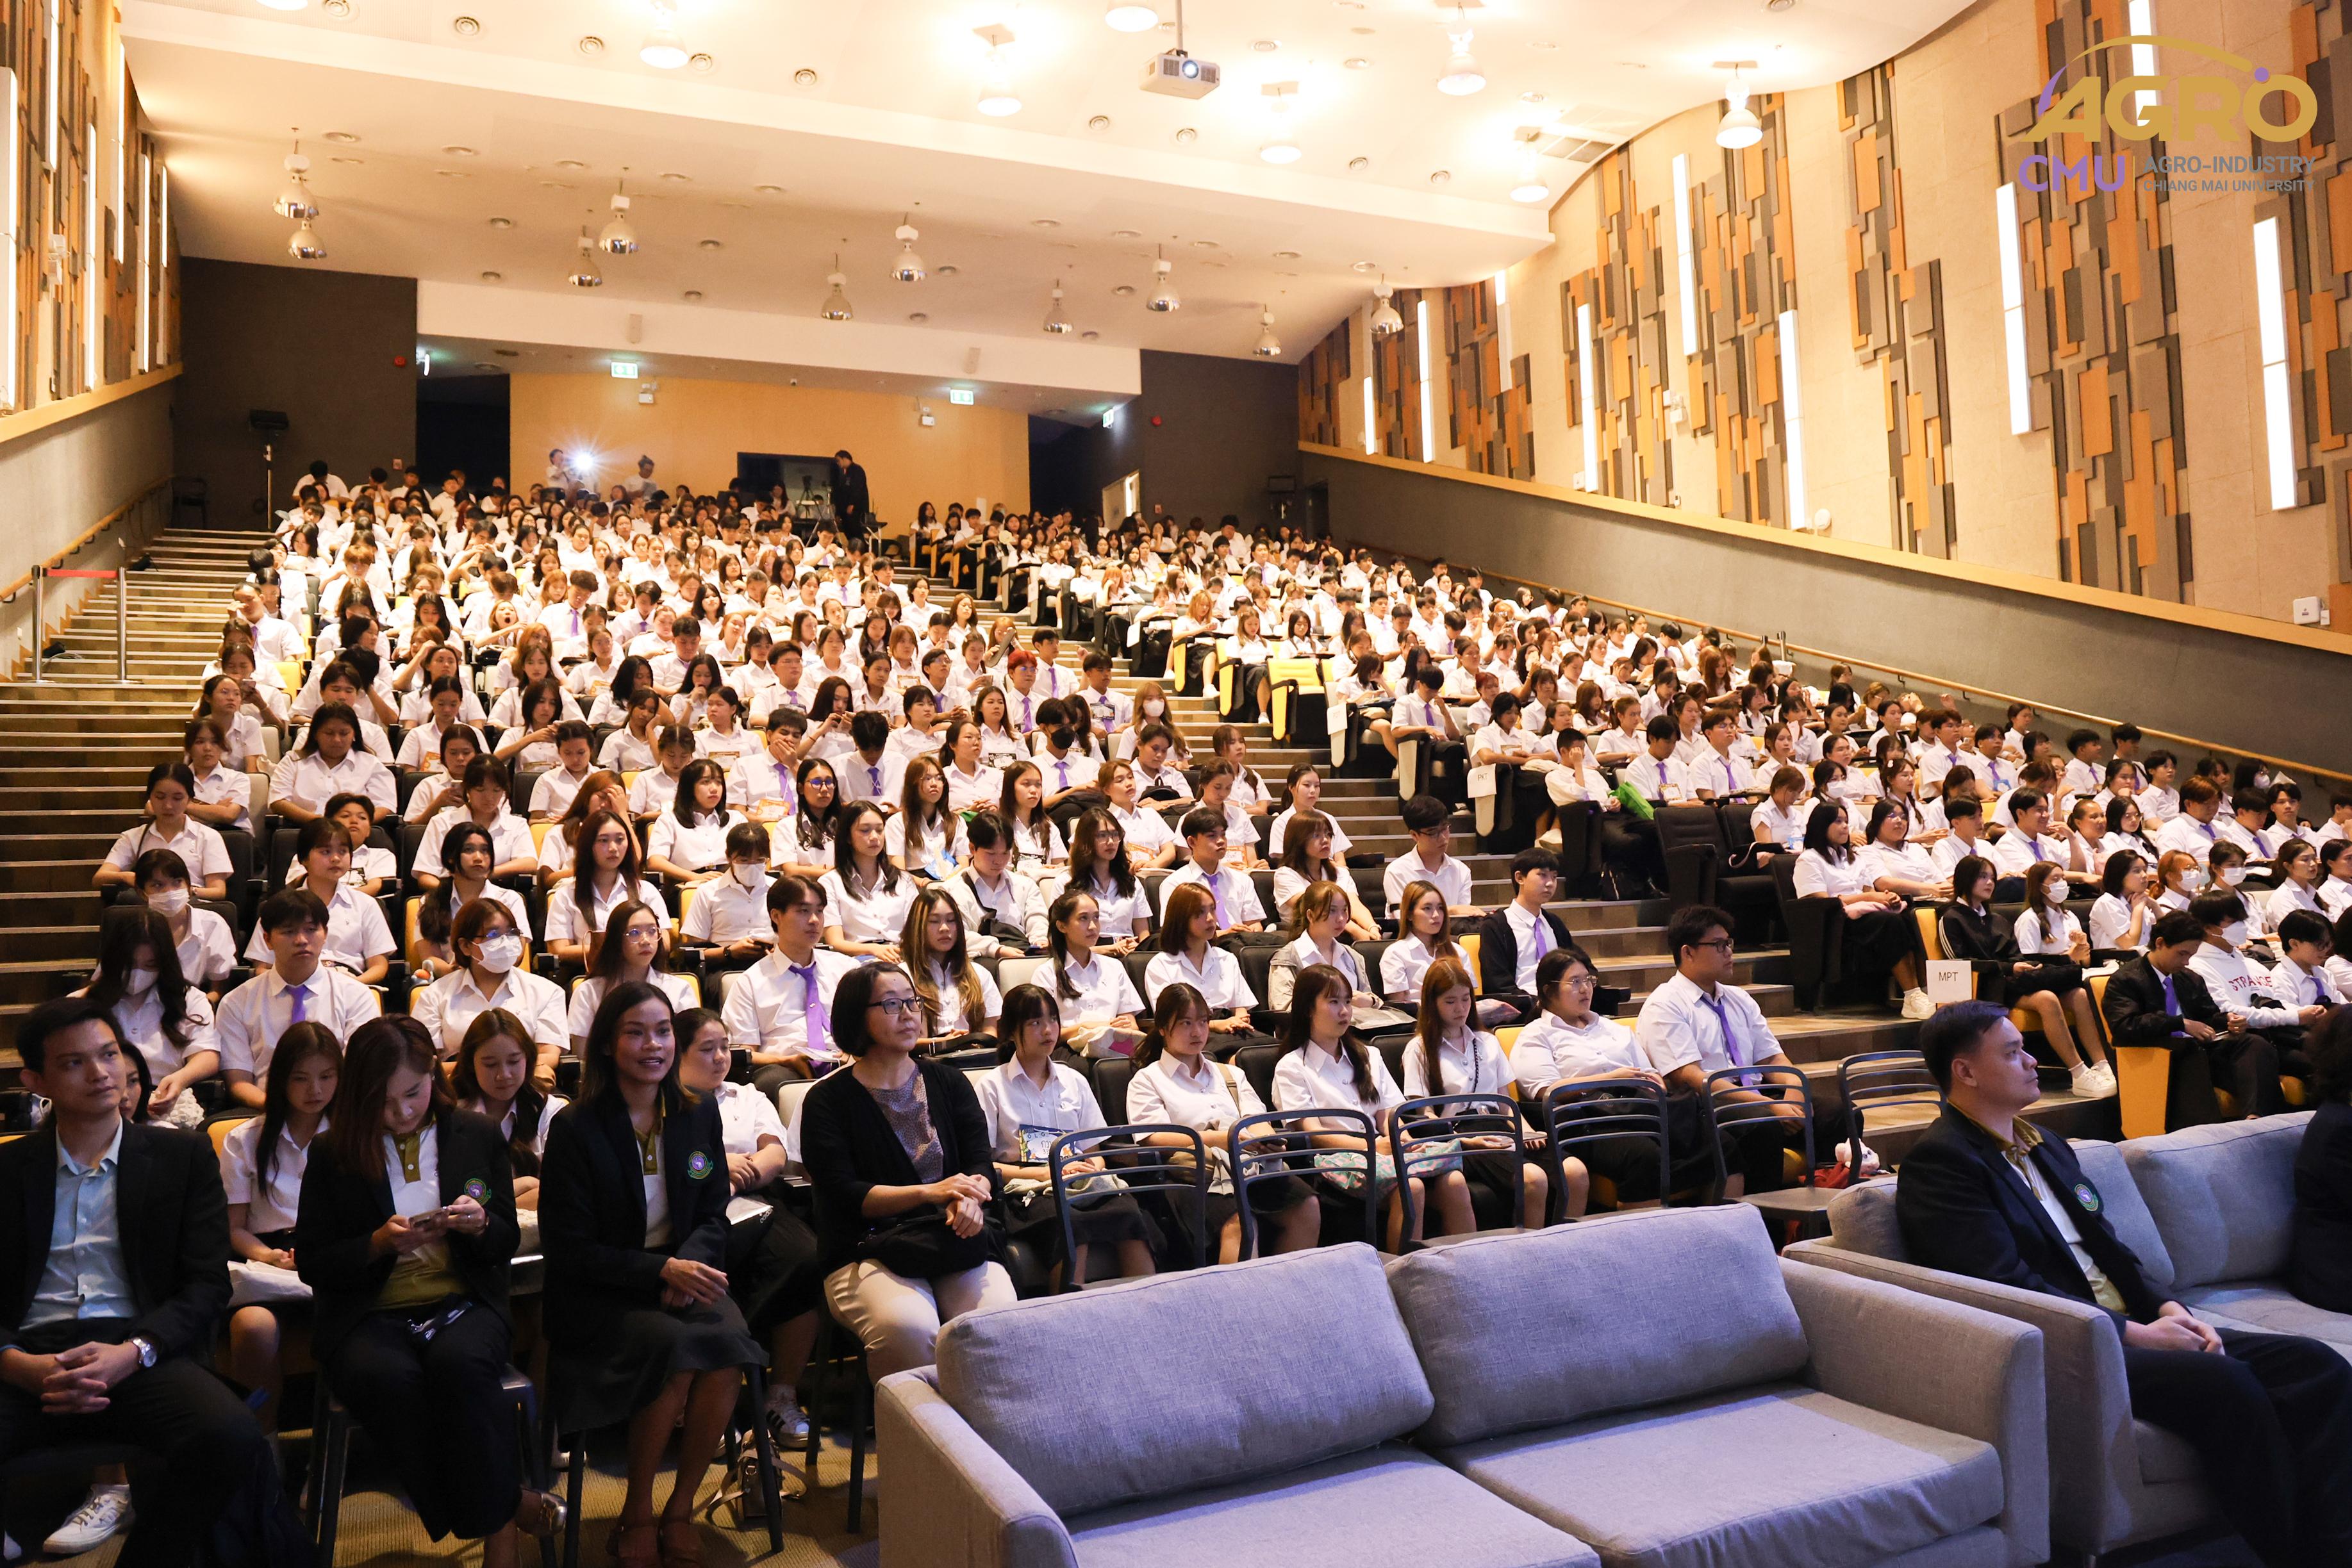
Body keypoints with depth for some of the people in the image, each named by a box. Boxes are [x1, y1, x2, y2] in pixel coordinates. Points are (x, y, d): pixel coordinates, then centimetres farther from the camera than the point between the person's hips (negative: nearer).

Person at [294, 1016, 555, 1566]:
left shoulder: (478, 1136, 9)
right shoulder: (332, 1154, 5)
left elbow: (505, 1245, 13)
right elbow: (311, 1262, 6)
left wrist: (480, 1225, -11)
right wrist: (380, 1242, -12)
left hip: (463, 1303, 0)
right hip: (370, 1315, 0)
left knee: (460, 1362, -36)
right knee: (389, 1378, -36)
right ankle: (509, 1506, -19)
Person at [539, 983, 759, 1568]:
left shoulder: (700, 1115, 6)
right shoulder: (575, 1128, -7)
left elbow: (713, 1216, 9)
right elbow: (569, 1248, -9)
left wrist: (689, 1264, -14)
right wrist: (661, 1271, -20)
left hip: (683, 1273, 4)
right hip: (597, 1294, -3)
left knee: (730, 1344, -27)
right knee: (674, 1347, -31)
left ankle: (681, 1508, -6)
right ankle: (636, 1514, -8)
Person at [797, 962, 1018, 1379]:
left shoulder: (949, 1082, 16)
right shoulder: (828, 1099, 5)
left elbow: (981, 1163, 7)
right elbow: (843, 1195, -6)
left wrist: (968, 1197, -18)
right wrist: (930, 1192, -18)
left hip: (956, 1241, 3)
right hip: (867, 1248, -3)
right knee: (907, 1326, -34)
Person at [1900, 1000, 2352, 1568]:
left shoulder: (2047, 1147, 21)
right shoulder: (1940, 1161, -10)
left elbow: (2109, 1249, 20)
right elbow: (2007, 1286, -18)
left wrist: (2168, 1310, 0)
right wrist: (2135, 1333, -16)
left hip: (2131, 1328, 9)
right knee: (2224, 1382, -30)